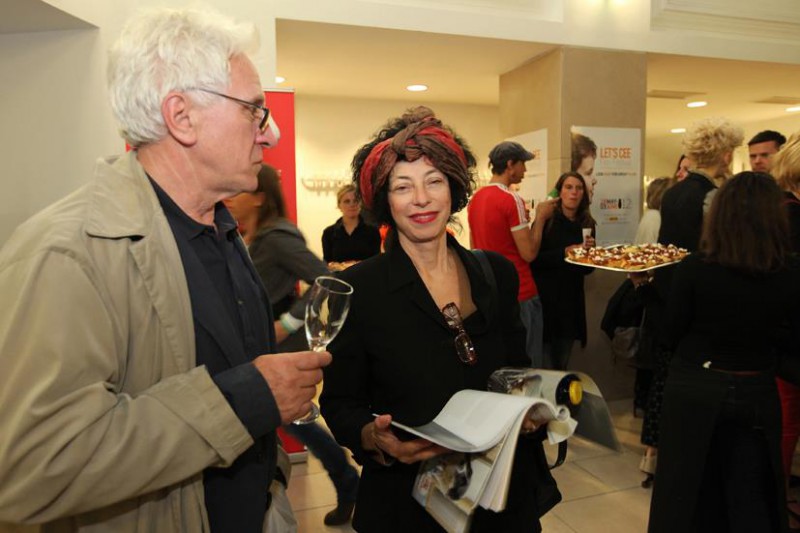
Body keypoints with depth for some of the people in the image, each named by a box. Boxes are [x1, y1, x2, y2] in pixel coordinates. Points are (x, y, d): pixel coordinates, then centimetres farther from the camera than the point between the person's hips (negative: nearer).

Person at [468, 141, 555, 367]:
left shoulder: (476, 199, 8)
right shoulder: (511, 199, -17)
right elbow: (529, 253, -17)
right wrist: (540, 217, -6)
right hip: (519, 294, -8)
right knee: (528, 366, 4)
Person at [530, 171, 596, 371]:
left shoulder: (586, 225, 7)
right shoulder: (546, 220, -4)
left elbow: (587, 269, 13)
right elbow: (532, 258, -11)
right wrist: (563, 253, -18)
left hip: (572, 300, 4)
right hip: (546, 297, -4)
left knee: (562, 363, 13)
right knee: (547, 365, -3)